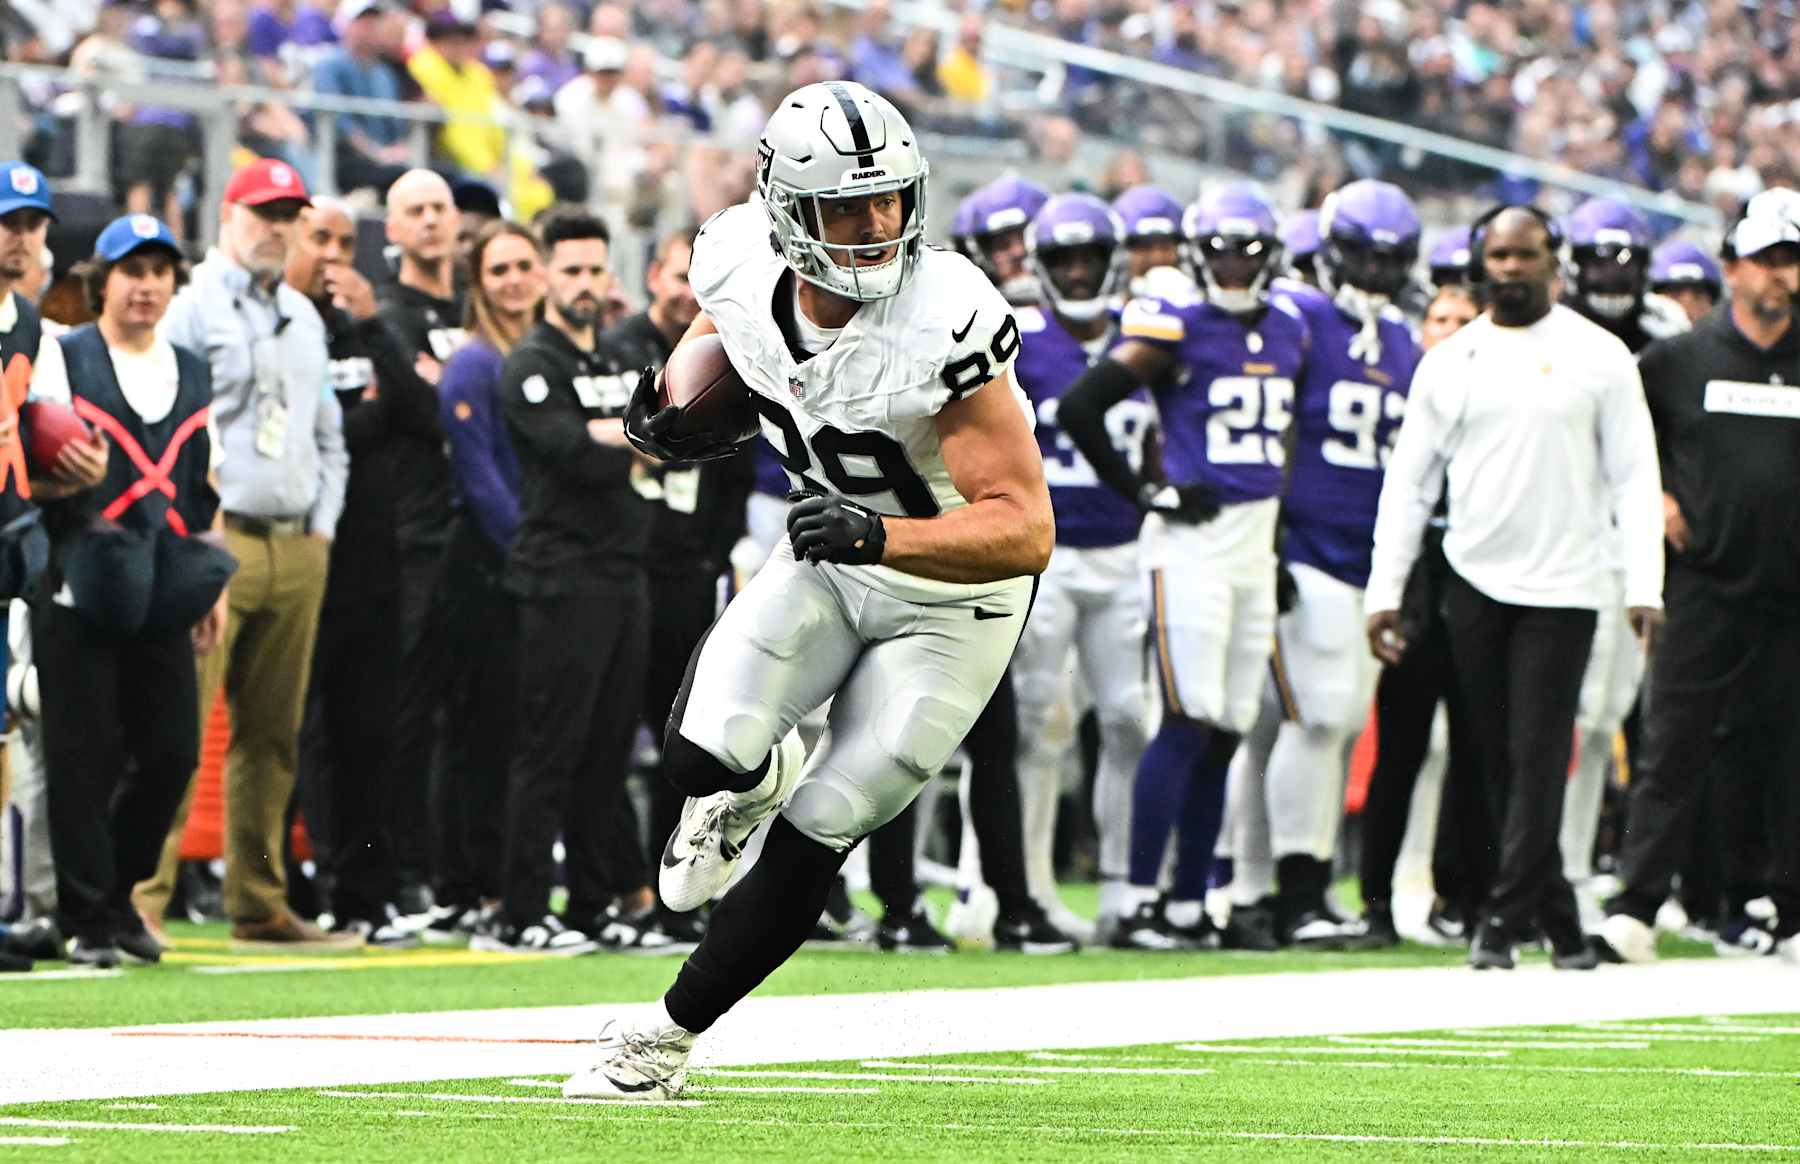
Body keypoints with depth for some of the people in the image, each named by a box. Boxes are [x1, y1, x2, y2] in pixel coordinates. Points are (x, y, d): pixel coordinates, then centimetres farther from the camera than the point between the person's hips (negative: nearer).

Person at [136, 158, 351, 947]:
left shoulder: (304, 317, 20)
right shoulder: (192, 306, -2)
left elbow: (328, 435, 25)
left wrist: (323, 523, 12)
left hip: (298, 549, 7)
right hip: (215, 545, -7)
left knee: (271, 735, 8)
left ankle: (260, 903, 13)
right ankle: (145, 895, -13)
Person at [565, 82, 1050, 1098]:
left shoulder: (944, 325, -33)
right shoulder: (744, 266, -16)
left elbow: (1025, 529, -35)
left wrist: (882, 535, -48)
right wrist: (679, 407, -4)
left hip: (954, 595, -4)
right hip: (828, 563, 4)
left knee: (811, 842, -4)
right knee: (708, 757, -18)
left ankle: (669, 1038, 15)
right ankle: (761, 779, 20)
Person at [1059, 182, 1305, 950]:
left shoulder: (1287, 330, 13)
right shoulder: (1176, 325, -8)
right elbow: (1080, 407, -11)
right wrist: (1143, 493, -8)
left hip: (1257, 543, 7)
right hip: (1192, 541, -7)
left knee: (1226, 732, 7)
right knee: (1189, 722, -13)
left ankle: (1188, 908, 11)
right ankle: (1140, 906, -12)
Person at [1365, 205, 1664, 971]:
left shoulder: (1598, 357, 2)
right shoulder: (1450, 362, 8)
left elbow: (1634, 475, 0)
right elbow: (1409, 481, 10)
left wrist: (1644, 586, -8)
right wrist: (1384, 589, 5)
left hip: (1561, 586, -3)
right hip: (1474, 583, 3)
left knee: (1538, 758, -8)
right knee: (1496, 762, 4)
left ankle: (1504, 919, -9)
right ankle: (1557, 918, 13)